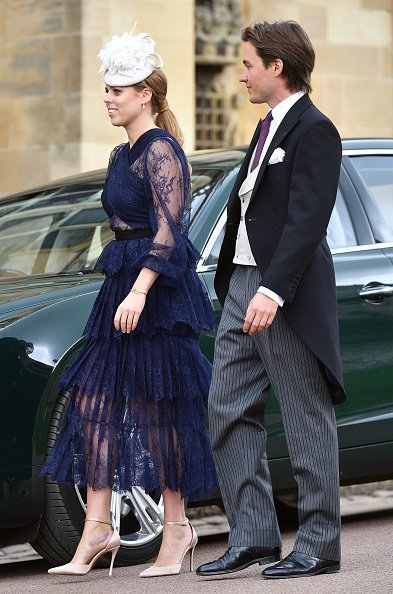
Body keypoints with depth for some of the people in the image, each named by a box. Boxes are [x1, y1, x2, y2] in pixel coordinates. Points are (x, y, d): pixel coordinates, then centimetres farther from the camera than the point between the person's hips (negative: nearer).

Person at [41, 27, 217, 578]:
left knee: (156, 404, -3)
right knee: (95, 399, 2)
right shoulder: (123, 154, 17)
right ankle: (98, 527, 2)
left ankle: (177, 526, 8)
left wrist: (139, 291, -27)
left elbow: (169, 229, -19)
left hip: (158, 289, -9)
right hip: (124, 285, 9)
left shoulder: (160, 150, -12)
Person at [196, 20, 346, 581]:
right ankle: (253, 536, 14)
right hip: (243, 287, 10)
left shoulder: (314, 129, -11)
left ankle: (317, 545, 6)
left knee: (307, 421, -1)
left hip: (287, 295, -10)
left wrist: (273, 291, -27)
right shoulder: (268, 128, 18)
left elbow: (306, 221, -20)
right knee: (228, 412, 8)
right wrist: (236, 287, 17)